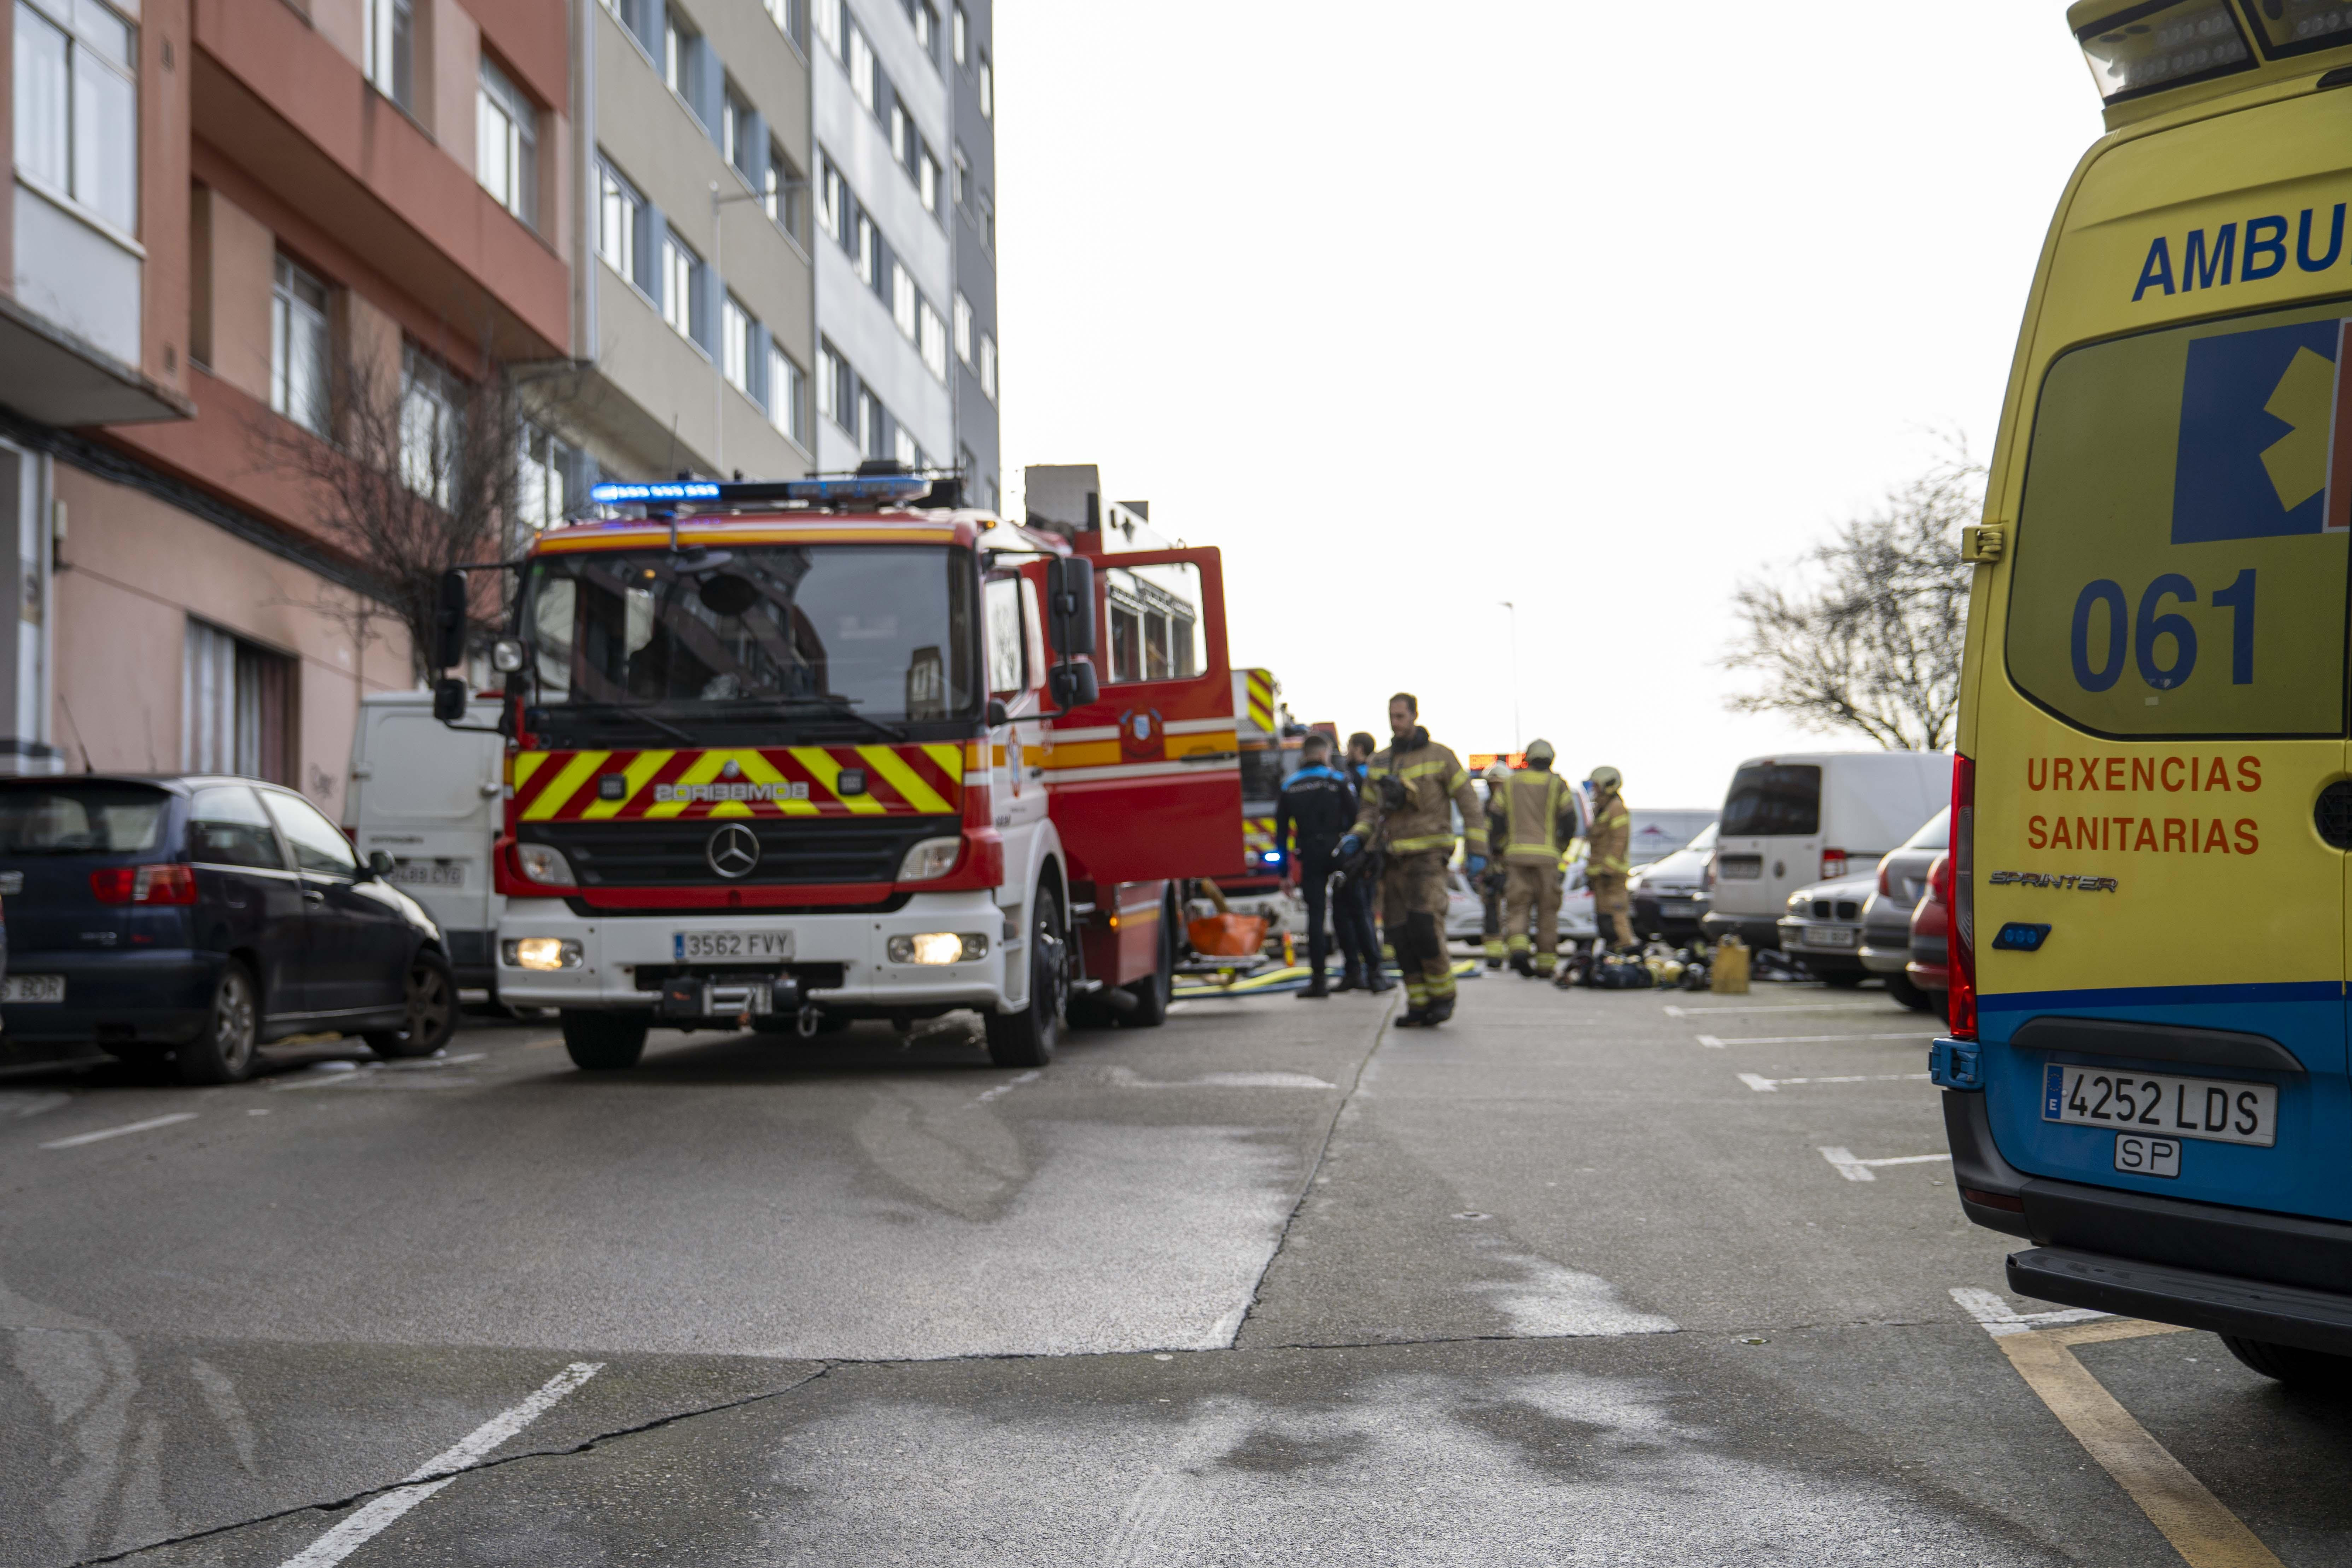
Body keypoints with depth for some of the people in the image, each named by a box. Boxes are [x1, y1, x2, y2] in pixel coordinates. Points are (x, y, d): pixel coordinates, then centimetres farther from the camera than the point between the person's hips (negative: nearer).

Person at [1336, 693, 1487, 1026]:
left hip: (1428, 855, -5)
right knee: (1400, 933, 0)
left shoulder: (1439, 757, -2)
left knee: (1424, 925, -19)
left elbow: (1469, 803, -1)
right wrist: (1356, 838, -3)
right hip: (1394, 858, 5)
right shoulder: (1379, 763, 13)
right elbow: (1369, 808, 18)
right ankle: (1419, 1005, 6)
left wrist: (1477, 852, -8)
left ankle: (1443, 994, -1)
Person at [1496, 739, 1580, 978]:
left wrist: (1500, 852, 17)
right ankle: (1545, 963, 8)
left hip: (1516, 854, 1)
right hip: (1546, 855, -1)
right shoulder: (1557, 785, 4)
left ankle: (1518, 947, -23)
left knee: (1517, 907, 3)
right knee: (1547, 910, 6)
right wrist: (1561, 849, 16)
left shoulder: (1510, 784, 11)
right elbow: (1569, 824, 0)